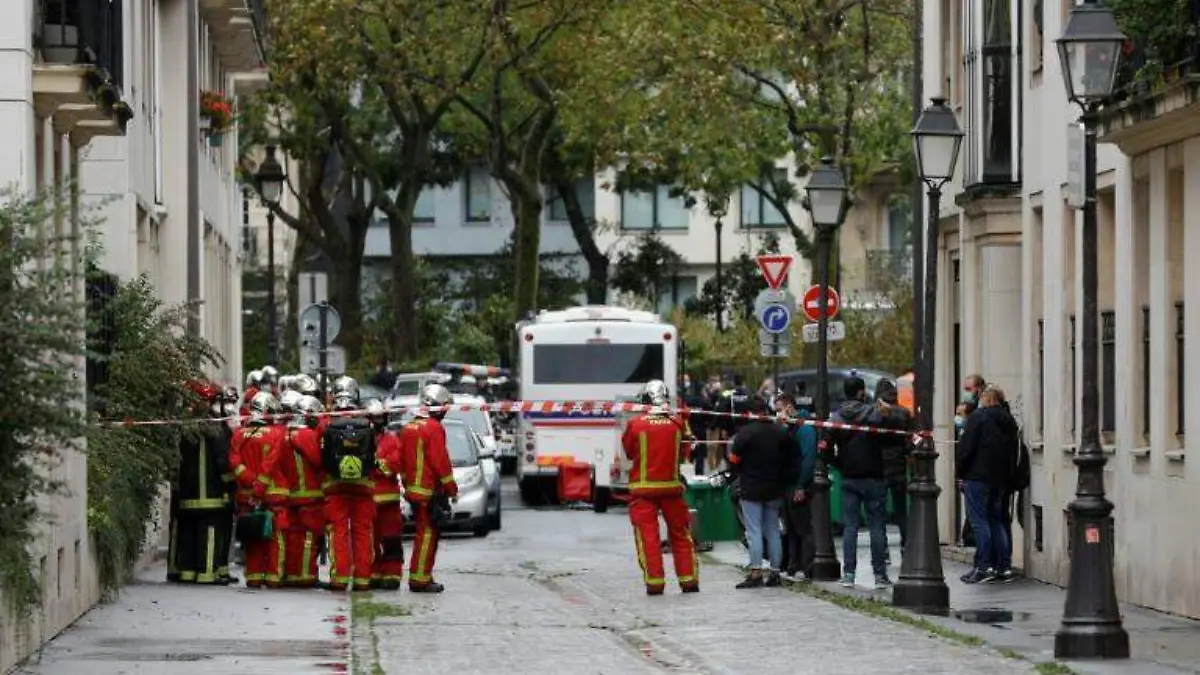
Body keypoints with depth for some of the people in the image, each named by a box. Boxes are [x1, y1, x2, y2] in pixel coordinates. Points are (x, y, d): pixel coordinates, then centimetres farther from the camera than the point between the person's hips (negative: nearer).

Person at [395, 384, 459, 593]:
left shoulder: (408, 428, 13)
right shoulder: (434, 428, -14)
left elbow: (402, 460, 18)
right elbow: (441, 462, -15)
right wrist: (451, 488, -7)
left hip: (413, 489, 9)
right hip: (430, 491, -9)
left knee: (423, 534, 16)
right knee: (428, 534, -7)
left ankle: (420, 577, 18)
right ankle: (420, 579, -9)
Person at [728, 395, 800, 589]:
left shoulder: (745, 433, -12)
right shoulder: (781, 432, 5)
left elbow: (734, 460, -10)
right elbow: (794, 458, 12)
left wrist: (736, 474, 10)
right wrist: (788, 484, 20)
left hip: (751, 489, -5)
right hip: (775, 490, 5)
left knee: (754, 531, -5)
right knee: (773, 530, 11)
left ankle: (756, 573, -10)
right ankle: (775, 572, 11)